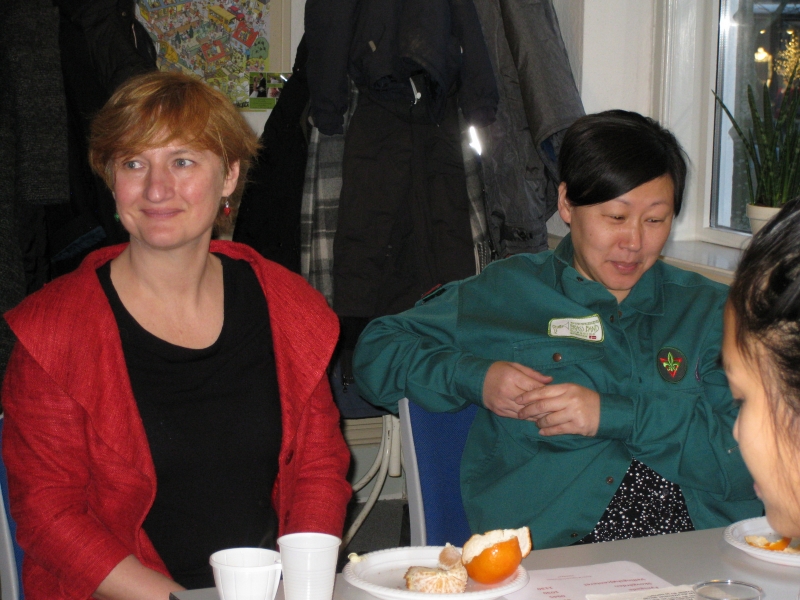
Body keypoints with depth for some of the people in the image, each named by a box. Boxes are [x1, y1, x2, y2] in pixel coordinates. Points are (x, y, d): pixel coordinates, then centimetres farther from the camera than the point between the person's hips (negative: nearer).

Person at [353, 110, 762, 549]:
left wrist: (613, 415, -8)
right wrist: (474, 378, -1)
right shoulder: (505, 294, 14)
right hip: (547, 552, 0)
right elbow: (376, 352, 17)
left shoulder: (711, 310, 16)